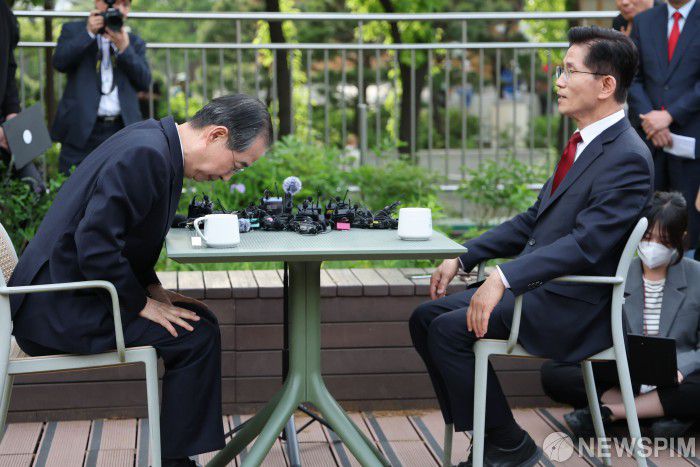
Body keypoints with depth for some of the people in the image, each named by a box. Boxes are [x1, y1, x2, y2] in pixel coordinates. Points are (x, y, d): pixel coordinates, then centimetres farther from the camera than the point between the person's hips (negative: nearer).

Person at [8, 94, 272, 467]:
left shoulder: (158, 145, 9)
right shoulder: (146, 155, -22)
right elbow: (95, 245, -27)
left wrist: (152, 289, 7)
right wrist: (143, 303, -15)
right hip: (58, 310, -10)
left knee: (201, 321, 11)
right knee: (197, 336, -13)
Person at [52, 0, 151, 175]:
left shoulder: (134, 42, 18)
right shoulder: (73, 30, 12)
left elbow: (144, 82, 5)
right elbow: (59, 62, -4)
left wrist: (124, 49, -7)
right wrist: (89, 33, -8)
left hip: (122, 132, 2)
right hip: (81, 130, -1)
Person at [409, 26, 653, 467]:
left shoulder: (627, 158, -17)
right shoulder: (584, 144, 14)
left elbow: (585, 243, -26)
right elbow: (533, 220, 18)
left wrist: (504, 279, -32)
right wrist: (463, 258, 10)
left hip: (571, 306, -10)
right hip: (535, 284, 10)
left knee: (449, 329, -20)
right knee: (425, 318, 4)